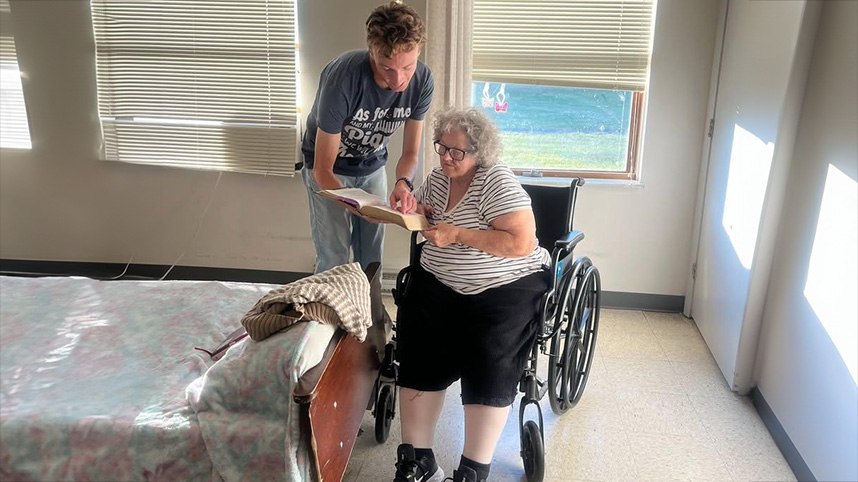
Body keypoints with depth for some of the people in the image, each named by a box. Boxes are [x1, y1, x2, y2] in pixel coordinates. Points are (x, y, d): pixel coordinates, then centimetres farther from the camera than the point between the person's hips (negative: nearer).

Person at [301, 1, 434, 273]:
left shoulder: (422, 81, -21)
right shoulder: (343, 78, -35)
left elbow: (410, 152, -10)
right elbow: (324, 169, -29)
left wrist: (403, 184, -33)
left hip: (372, 167, 4)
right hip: (330, 171, -4)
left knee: (372, 258, 7)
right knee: (333, 260, -8)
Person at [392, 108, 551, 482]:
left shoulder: (497, 182, -11)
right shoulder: (437, 178, 10)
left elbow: (522, 243, -20)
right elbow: (417, 208, 28)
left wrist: (457, 234, -21)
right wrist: (414, 212, 2)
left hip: (506, 287, -5)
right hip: (440, 283, 5)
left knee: (490, 361, -28)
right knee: (420, 350, -20)